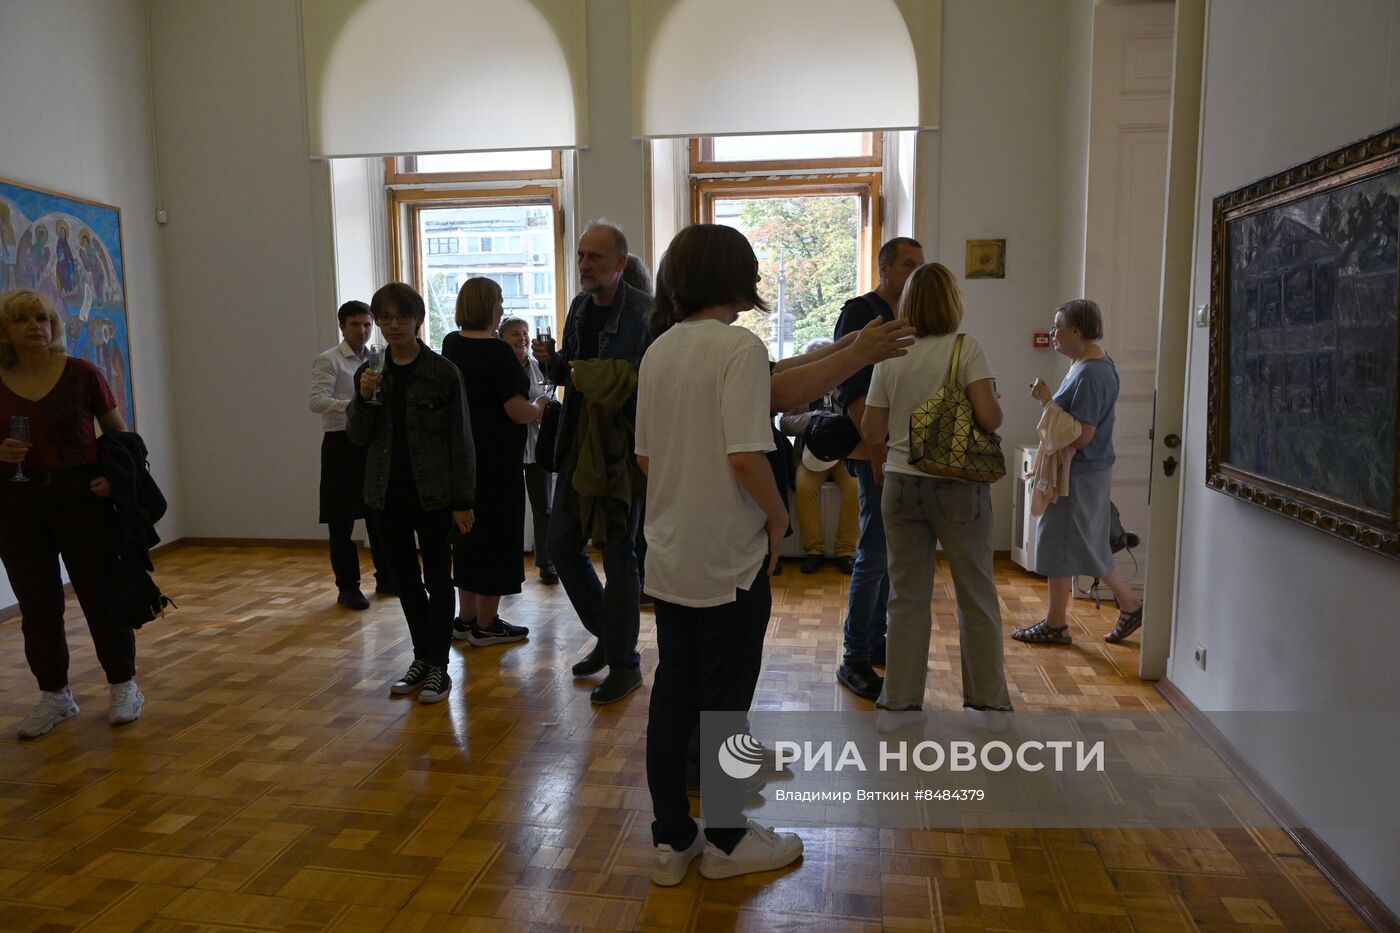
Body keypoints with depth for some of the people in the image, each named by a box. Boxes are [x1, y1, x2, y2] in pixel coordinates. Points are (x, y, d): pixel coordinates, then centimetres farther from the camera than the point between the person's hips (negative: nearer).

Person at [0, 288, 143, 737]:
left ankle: (124, 686, 18)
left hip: (82, 496, -2)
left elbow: (119, 434, 2)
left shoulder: (81, 374, -3)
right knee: (37, 603, 9)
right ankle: (54, 695, 23)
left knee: (100, 593, 3)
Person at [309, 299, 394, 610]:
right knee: (342, 518, 2)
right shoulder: (329, 361, -6)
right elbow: (317, 401, -20)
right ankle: (348, 587, 12)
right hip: (342, 444, -5)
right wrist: (352, 405, -34)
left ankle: (385, 577, 23)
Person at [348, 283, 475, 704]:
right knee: (405, 577, 13)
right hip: (389, 492, 5)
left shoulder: (443, 372, -8)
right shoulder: (369, 373, 5)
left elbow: (461, 440, -7)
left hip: (433, 492, -4)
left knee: (437, 577, 3)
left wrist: (462, 500, -10)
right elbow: (357, 436, 5)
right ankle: (421, 657, 27)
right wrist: (364, 398, -14)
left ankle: (438, 666, 12)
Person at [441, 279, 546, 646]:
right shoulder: (498, 353, -17)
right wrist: (540, 407, 1)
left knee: (469, 533, 16)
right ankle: (486, 626, 10)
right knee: (498, 537, 2)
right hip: (497, 460, -8)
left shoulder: (451, 345, 7)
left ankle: (466, 618, 24)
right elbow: (518, 411, -19)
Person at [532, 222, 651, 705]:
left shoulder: (645, 312, -13)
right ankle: (607, 634, 33)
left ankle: (624, 662, 18)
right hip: (578, 446, 7)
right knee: (562, 544, 12)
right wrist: (551, 361, -3)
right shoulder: (579, 307, 10)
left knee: (617, 553, 1)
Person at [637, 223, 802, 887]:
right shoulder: (740, 346, -15)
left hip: (669, 555, 7)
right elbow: (745, 455, -24)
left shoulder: (657, 352, 6)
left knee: (671, 700, 14)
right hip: (729, 559, -7)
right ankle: (725, 841, 25)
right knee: (725, 705, 8)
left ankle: (672, 841, 27)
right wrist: (777, 516, -9)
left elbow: (645, 456, 11)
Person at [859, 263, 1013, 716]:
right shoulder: (965, 348, -7)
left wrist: (882, 467, 20)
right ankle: (987, 698, 22)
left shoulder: (890, 355, 1)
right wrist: (997, 409, 6)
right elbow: (989, 418, -17)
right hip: (958, 485, -2)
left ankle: (901, 698, 17)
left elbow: (872, 431, 2)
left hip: (901, 483, 3)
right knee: (976, 594, 12)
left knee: (907, 595, 10)